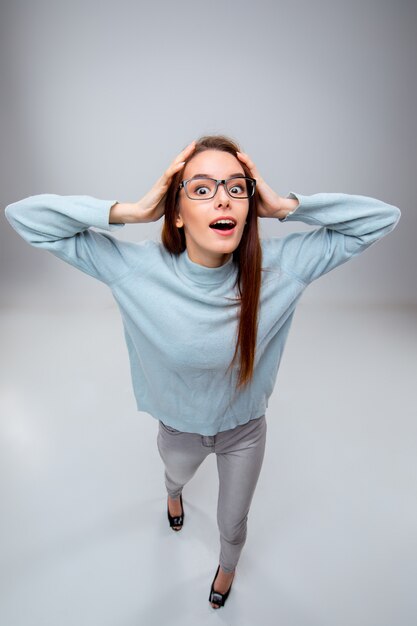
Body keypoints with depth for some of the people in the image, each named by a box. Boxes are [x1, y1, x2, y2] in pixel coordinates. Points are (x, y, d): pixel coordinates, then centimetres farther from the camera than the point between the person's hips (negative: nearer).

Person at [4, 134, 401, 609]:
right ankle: (173, 494, 79)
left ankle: (228, 566, 67)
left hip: (245, 430, 0)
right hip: (178, 428, 1)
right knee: (176, 476, 38)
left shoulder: (279, 265, -29)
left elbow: (383, 218, -24)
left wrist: (285, 206, -34)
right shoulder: (136, 268, -30)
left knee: (232, 525, 27)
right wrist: (131, 211, -38)